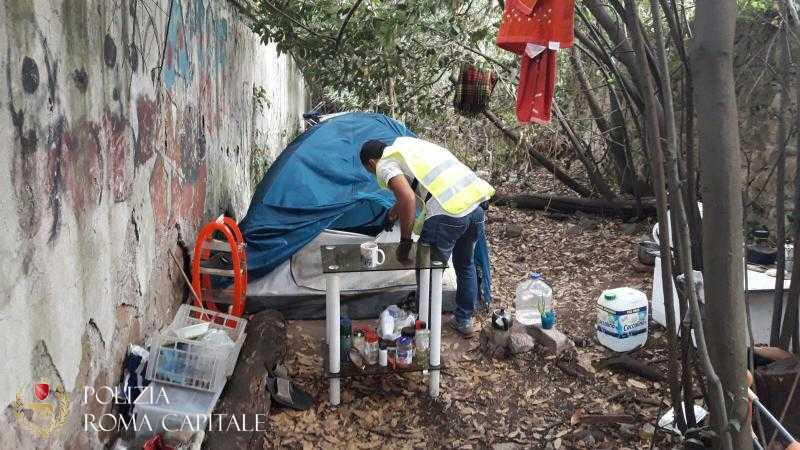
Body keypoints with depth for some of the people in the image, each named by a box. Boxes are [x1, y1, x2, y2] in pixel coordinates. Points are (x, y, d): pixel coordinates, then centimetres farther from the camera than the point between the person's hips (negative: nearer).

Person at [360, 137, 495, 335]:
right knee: (465, 264, 27)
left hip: (448, 213, -8)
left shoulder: (385, 165, 2)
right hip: (477, 202, 8)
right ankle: (465, 320, 40)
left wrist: (405, 241, -4)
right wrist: (394, 212, 57)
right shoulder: (407, 143, 28)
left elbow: (408, 199, -15)